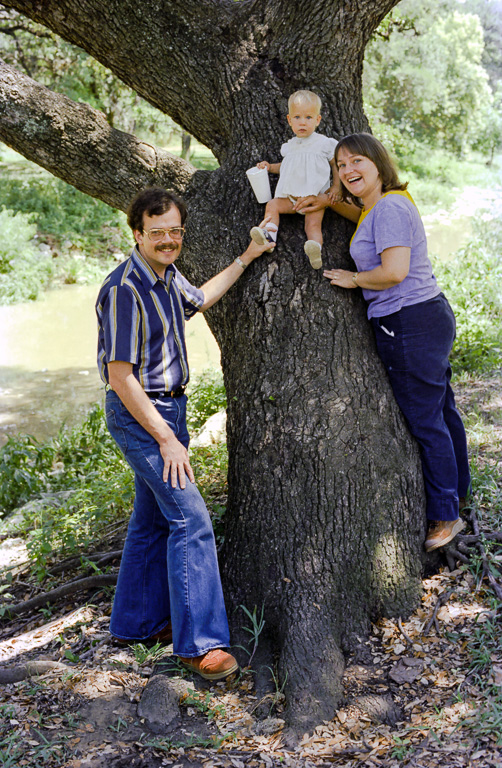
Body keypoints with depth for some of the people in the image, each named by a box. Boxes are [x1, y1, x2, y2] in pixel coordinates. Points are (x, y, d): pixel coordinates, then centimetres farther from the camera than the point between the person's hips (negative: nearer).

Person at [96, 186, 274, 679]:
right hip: (138, 415, -10)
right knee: (190, 519, -13)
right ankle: (198, 643, -6)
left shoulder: (166, 276, 5)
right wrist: (167, 439, -20)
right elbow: (121, 377, -23)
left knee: (153, 518, 16)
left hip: (168, 405, 10)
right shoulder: (125, 289, -23)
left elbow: (198, 300, 29)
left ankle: (137, 622, 30)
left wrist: (245, 260, 23)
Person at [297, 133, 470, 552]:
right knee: (441, 411, 21)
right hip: (431, 315, 11)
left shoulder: (390, 207, -17)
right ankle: (457, 492, 37)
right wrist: (328, 202, 18)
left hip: (411, 324, -11)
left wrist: (353, 279, -10)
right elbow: (365, 216, 35)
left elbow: (394, 271, -26)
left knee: (425, 421, -2)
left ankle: (445, 517, 9)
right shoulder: (382, 204, 13)